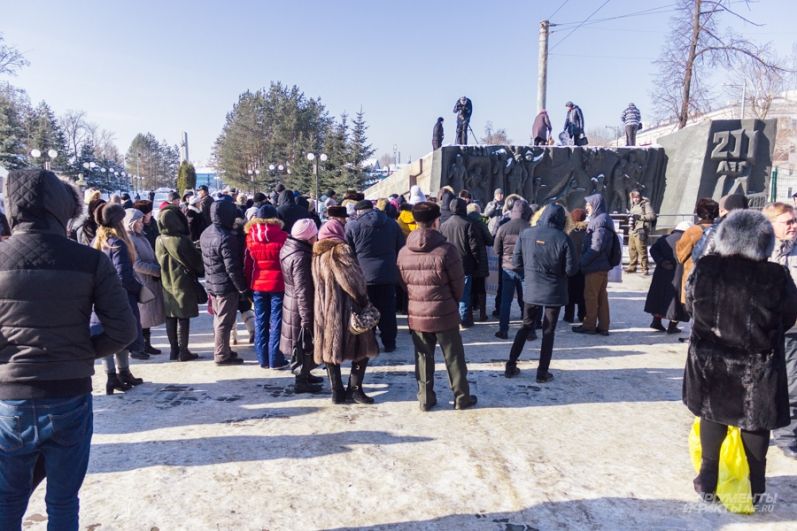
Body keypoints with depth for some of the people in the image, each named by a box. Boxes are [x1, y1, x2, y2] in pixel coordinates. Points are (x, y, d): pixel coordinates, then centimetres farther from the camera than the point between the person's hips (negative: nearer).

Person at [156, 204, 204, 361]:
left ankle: (174, 350, 20)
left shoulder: (159, 241, -1)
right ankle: (183, 351, 6)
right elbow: (195, 261, -11)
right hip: (184, 284, -6)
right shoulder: (182, 241, -19)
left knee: (170, 318, 12)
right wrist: (201, 271, 8)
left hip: (166, 284, 6)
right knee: (183, 318, 1)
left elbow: (159, 262, 9)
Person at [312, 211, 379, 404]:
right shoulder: (340, 250, -14)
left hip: (323, 308, 7)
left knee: (330, 347, 12)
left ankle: (337, 391, 16)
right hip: (344, 307, -7)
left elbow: (317, 281, 13)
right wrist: (363, 299, -1)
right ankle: (355, 388, 6)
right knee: (363, 347, 6)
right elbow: (354, 280, -14)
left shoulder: (317, 253, 9)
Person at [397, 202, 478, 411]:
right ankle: (462, 398, 24)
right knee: (454, 358, 12)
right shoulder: (446, 250, -16)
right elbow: (458, 284, -7)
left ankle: (425, 399, 22)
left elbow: (403, 283, 6)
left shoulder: (404, 252, -4)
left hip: (416, 314, 4)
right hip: (445, 314, -3)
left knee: (423, 358, 14)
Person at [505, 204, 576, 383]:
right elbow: (571, 269, -11)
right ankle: (543, 372, 14)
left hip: (531, 289, 3)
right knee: (548, 331, 10)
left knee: (526, 326, 18)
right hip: (554, 292, -2)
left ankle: (511, 365, 19)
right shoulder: (563, 239, -14)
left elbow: (516, 262, -2)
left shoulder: (526, 233, -6)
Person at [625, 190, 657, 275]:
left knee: (641, 250, -10)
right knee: (632, 249, 11)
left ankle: (645, 268, -4)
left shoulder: (646, 204, -3)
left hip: (640, 230, -8)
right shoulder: (633, 205, 22)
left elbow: (652, 216, -12)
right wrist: (630, 216, 15)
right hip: (632, 230, 8)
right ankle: (632, 267, 21)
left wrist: (640, 217, -19)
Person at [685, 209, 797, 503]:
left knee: (713, 417, 18)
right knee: (755, 424, 16)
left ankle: (708, 482, 28)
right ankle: (756, 487, 29)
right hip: (759, 367, -1)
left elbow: (690, 305, 1)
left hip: (710, 361, 2)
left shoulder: (704, 268, -13)